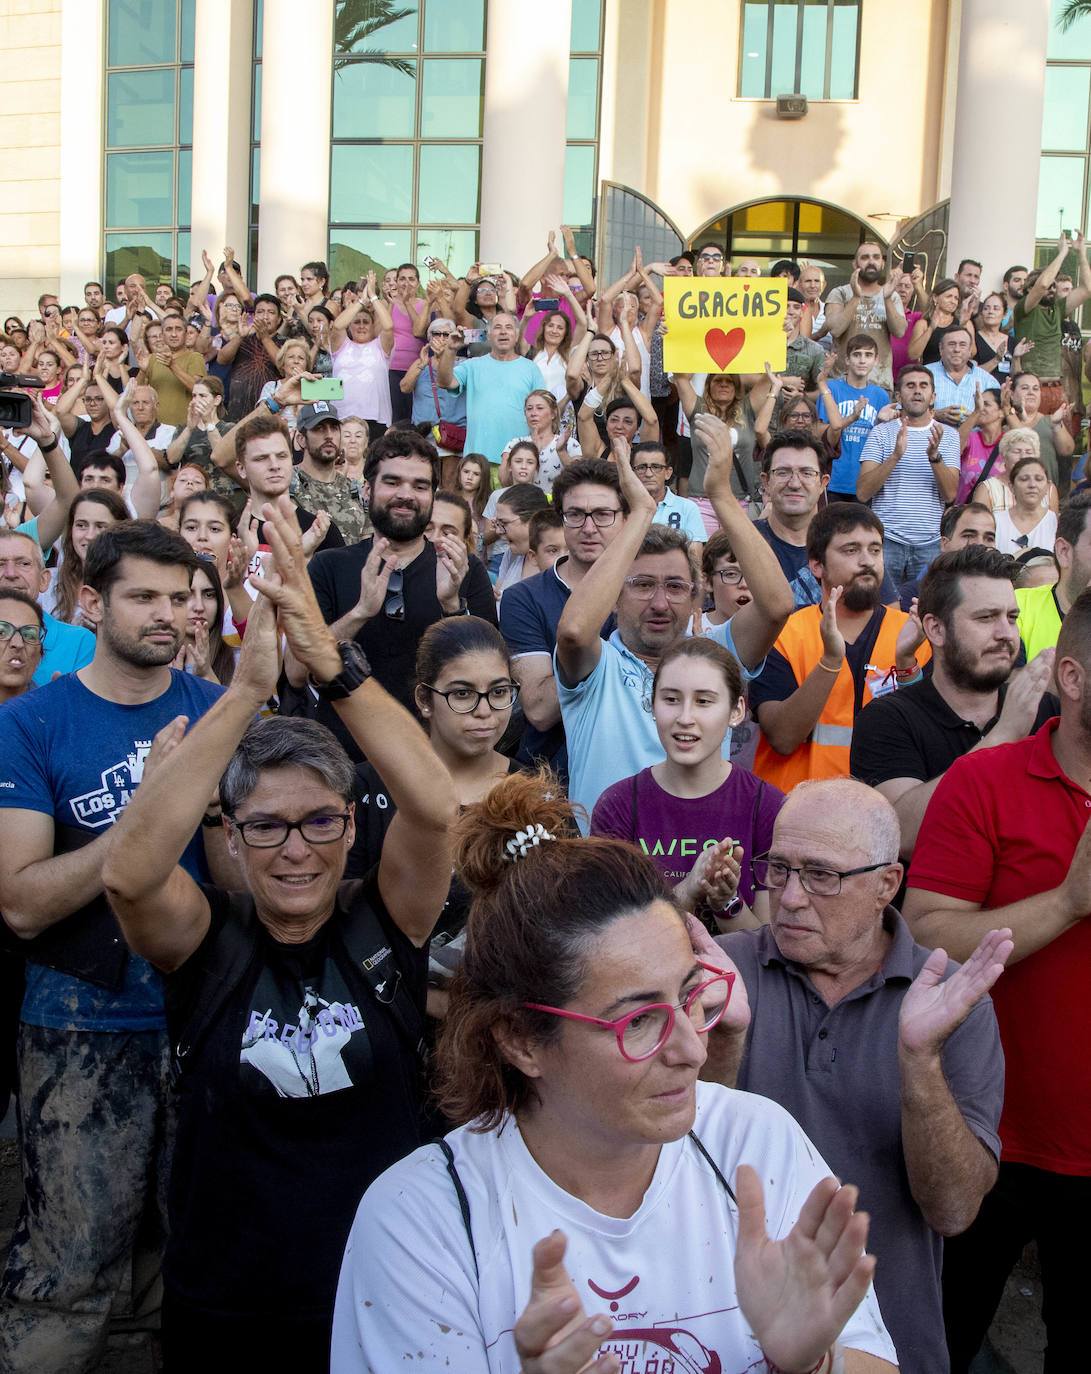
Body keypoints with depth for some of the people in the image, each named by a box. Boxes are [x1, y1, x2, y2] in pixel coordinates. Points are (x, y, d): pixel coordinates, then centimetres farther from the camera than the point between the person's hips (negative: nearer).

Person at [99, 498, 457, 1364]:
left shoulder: (381, 926, -8)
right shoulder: (208, 940, -9)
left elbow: (434, 807, -26)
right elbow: (128, 871, -30)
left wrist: (329, 660, -35)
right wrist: (248, 688, -36)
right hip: (223, 1313, 0)